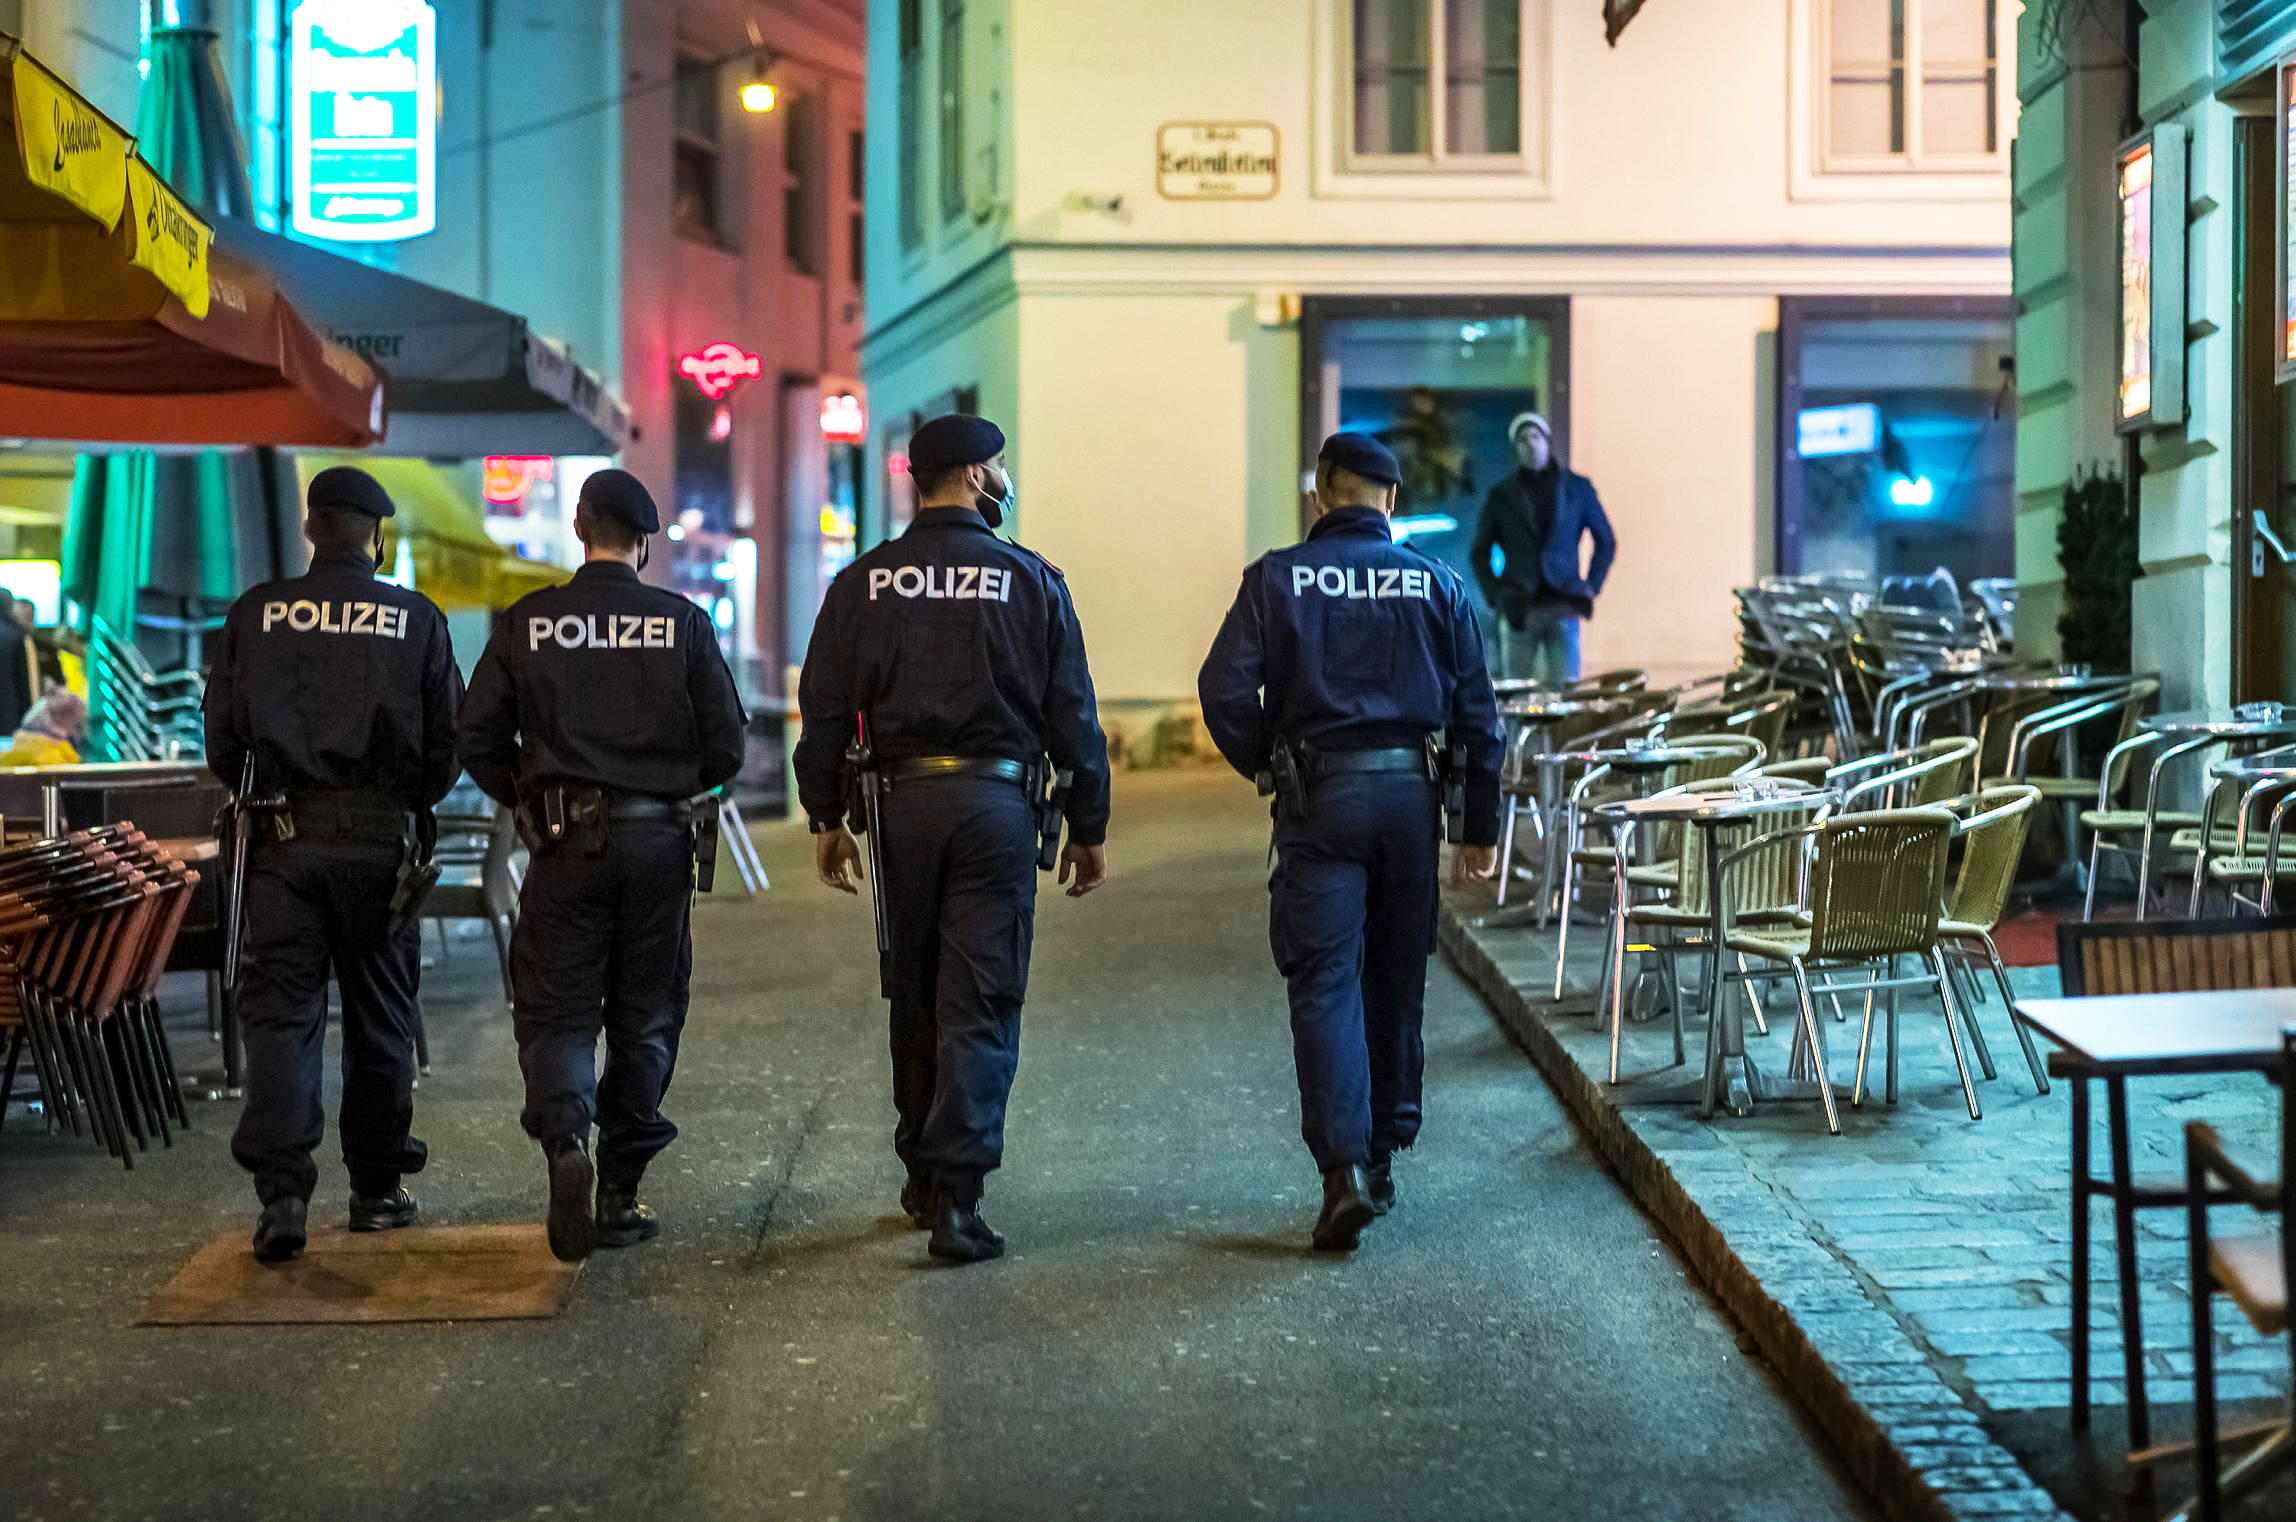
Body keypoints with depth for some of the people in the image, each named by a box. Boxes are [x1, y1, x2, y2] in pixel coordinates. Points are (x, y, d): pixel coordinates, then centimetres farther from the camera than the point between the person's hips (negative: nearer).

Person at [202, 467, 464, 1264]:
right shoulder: (416, 619, -1)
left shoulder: (257, 614, 1)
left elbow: (221, 735, 3)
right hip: (380, 839, 0)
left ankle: (281, 1190, -13)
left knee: (279, 1010, 0)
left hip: (282, 837, 0)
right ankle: (377, 1189, 19)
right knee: (380, 1017, 11)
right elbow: (450, 740, 1)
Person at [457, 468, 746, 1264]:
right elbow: (726, 745, -1)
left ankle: (565, 1138, -21)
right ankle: (621, 1191, 11)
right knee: (645, 1017, 10)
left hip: (567, 841, 0)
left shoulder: (529, 623, 0)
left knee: (556, 1012, 5)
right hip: (659, 841, 0)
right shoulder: (683, 623, -2)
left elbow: (478, 739, 1)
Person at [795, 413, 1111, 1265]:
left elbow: (824, 710, 4)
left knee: (915, 998, 16)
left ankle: (922, 1178, 27)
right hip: (996, 804, -3)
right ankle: (955, 1194, -8)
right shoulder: (1029, 580, -2)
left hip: (903, 803, 3)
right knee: (980, 1003, -1)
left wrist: (826, 818, 12)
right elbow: (1073, 715, -1)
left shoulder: (862, 583, 4)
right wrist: (1088, 828, 6)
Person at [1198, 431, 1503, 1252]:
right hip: (1411, 791, 2)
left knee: (1324, 983, -4)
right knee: (1397, 982, 14)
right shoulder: (1436, 583, 6)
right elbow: (1477, 711, 6)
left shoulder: (1277, 578, 0)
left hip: (1319, 795, -2)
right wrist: (1480, 828, 10)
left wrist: (1264, 764, 8)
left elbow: (1225, 688, -9)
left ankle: (1345, 1168, -18)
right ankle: (1383, 1152, 24)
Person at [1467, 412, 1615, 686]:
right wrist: (1494, 596, 2)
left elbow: (1606, 541, 15)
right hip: (1519, 608, 1)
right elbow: (1479, 553, 14)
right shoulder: (1502, 495, 9)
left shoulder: (1578, 488, 8)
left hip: (1563, 604, -1)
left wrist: (1591, 587, 5)